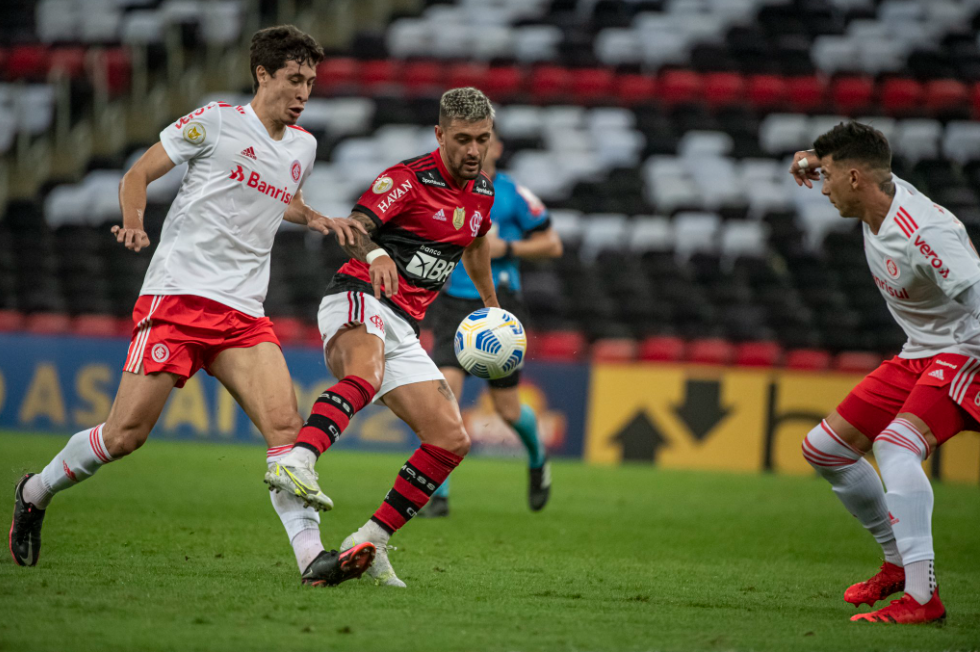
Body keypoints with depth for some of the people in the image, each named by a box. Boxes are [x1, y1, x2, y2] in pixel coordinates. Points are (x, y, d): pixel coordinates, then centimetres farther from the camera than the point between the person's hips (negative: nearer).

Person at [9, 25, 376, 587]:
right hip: (177, 294, -5)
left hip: (243, 311, 5)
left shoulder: (303, 146, 15)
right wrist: (133, 223, -16)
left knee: (285, 422, -16)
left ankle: (311, 553, -21)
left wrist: (317, 219, 17)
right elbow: (138, 175, 3)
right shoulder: (216, 121, -2)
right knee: (125, 434, -7)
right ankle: (36, 492, 18)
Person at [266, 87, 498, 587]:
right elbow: (353, 227, -25)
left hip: (403, 330, 8)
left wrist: (490, 303, 48)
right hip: (357, 301, -8)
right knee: (364, 376, -41)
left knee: (451, 439, -2)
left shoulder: (482, 192, 15)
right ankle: (296, 463, -64)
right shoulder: (408, 179, -10)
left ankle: (370, 542, 4)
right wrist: (373, 253, -47)